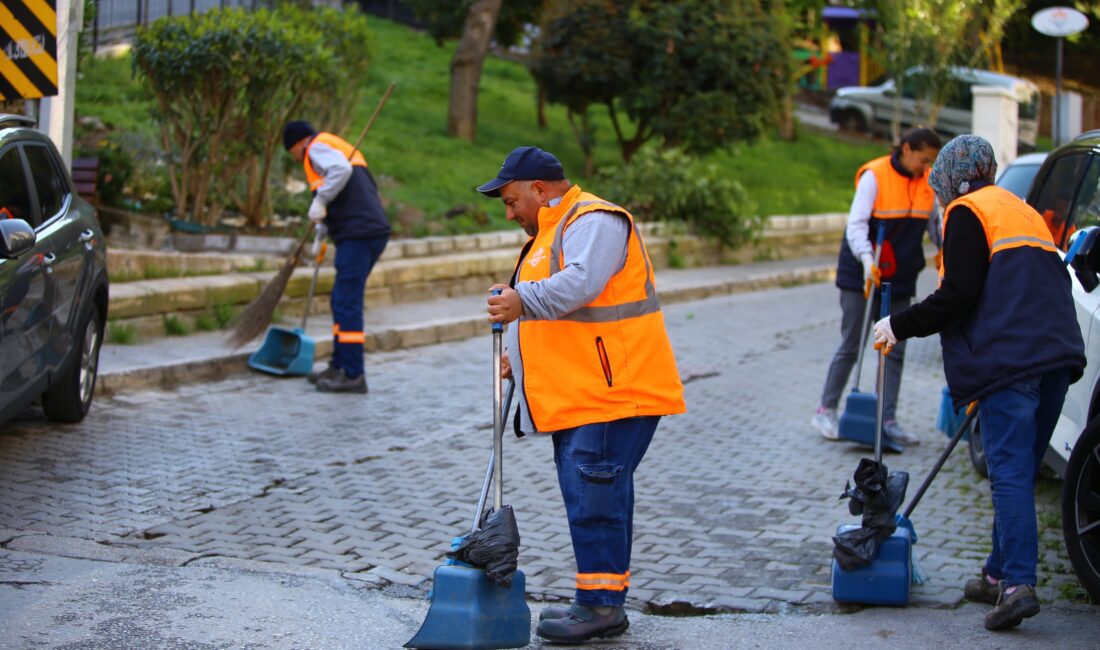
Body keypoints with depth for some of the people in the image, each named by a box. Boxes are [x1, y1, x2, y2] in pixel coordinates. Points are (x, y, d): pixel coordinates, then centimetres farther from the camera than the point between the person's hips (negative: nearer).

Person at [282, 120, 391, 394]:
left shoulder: (317, 147, 0)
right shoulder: (340, 148, 29)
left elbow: (340, 169, -23)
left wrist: (320, 200, -14)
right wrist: (322, 232, 31)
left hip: (358, 235, -10)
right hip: (373, 230, 10)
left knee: (348, 304, -8)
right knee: (341, 301, 17)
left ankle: (353, 376, -8)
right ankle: (339, 366, 23)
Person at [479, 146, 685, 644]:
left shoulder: (594, 221, -11)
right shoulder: (552, 231, 23)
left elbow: (580, 282, -30)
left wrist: (524, 301, -41)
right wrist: (517, 353, 16)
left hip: (613, 393, -11)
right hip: (577, 395, 11)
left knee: (594, 497, -11)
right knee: (591, 498, 13)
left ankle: (600, 605, -4)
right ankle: (603, 603, 20)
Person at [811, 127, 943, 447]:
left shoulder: (928, 183, 3)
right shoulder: (874, 176, -14)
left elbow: (935, 222, 16)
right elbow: (857, 224, -20)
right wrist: (866, 259, -34)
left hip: (900, 278, 6)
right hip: (862, 276, -5)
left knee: (895, 351, 5)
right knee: (850, 346, 0)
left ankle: (888, 420, 11)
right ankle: (826, 410, 13)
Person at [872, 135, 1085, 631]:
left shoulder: (967, 212, 1)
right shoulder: (1023, 211, 27)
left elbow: (959, 293, -11)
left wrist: (900, 326, -1)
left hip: (1009, 360, -8)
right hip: (1057, 355, 8)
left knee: (1010, 473, -11)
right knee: (1022, 472, 12)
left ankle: (1018, 584, -17)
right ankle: (1000, 573, 17)